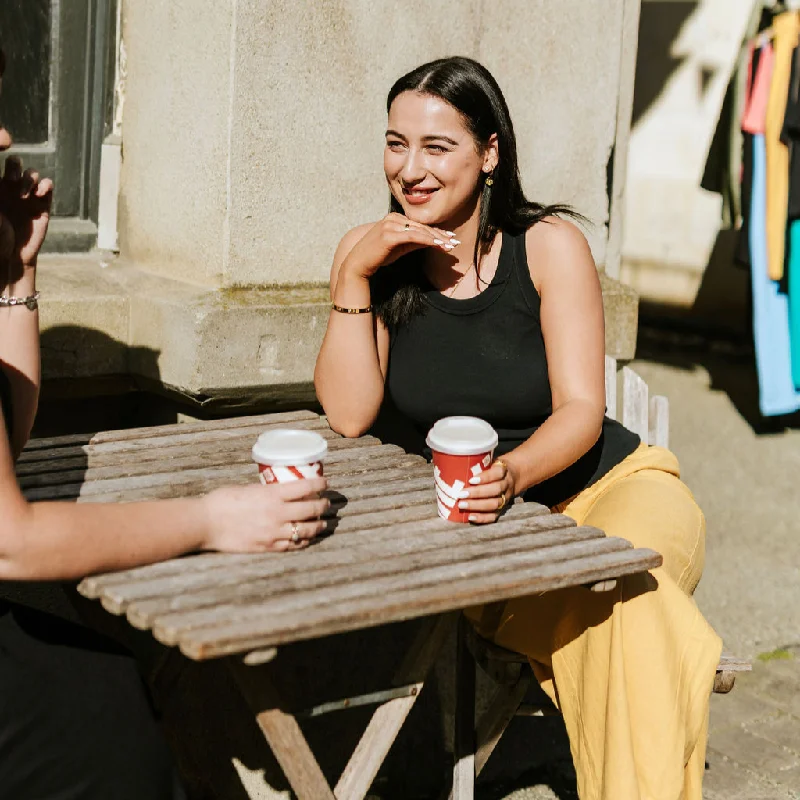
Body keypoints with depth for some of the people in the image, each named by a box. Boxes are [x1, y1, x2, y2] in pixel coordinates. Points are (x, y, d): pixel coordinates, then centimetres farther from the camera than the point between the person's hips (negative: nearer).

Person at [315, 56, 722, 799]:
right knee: (579, 607, -30)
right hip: (476, 522, 1)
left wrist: (515, 473, -35)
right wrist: (354, 274, -20)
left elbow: (580, 413, -14)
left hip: (608, 482, -1)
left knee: (625, 589, -34)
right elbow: (347, 415, -12)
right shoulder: (373, 252, -2)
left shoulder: (549, 244, -9)